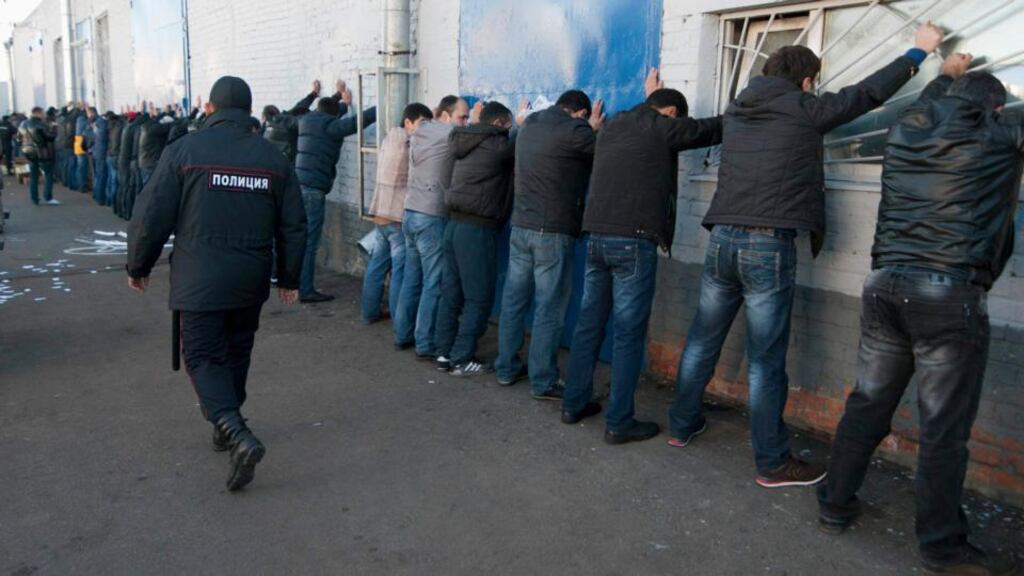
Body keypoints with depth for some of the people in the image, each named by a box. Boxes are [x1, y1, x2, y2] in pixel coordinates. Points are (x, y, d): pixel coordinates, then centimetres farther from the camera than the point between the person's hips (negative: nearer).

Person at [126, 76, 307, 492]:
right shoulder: (273, 157, 4)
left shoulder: (184, 150, -6)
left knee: (203, 356, 1)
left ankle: (239, 435, -16)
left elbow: (151, 217, -6)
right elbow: (293, 226, 6)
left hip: (199, 281, -4)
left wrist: (137, 266, 9)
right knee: (236, 354, 18)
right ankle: (225, 426, 32)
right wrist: (289, 278, 16)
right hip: (252, 281, 4)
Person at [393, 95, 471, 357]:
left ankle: (403, 335, 22)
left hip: (410, 214, 8)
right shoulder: (450, 134, -10)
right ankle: (426, 344, 2)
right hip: (432, 218, -8)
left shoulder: (419, 133, 12)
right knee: (434, 284, -2)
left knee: (412, 279, 15)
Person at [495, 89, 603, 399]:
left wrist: (589, 130, 19)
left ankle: (507, 368, 22)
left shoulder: (528, 125, 12)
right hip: (553, 232, -7)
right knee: (549, 309, -1)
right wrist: (593, 128, 17)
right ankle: (543, 382, 5)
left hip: (521, 226, 7)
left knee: (513, 300, 12)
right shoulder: (574, 129, -10)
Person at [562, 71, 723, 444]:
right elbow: (714, 129, 5)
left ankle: (574, 404, 21)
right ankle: (619, 423, 2)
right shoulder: (661, 127, 0)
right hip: (633, 241, -7)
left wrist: (649, 98, 50)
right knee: (629, 334, -2)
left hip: (597, 237, 7)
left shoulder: (612, 126, 19)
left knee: (588, 324, 13)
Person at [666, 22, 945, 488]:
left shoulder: (736, 112, 12)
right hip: (769, 246, -6)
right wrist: (921, 50, 24)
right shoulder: (804, 111, -2)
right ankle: (772, 463, 11)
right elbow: (869, 92, 8)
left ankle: (682, 424, 30)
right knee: (765, 361, 0)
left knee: (702, 341, 17)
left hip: (721, 239, 6)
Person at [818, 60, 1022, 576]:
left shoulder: (906, 130, 13)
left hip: (884, 285, 6)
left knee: (868, 402, 14)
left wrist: (946, 74, 53)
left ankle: (836, 504, 24)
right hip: (950, 294, -5)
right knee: (944, 428, 2)